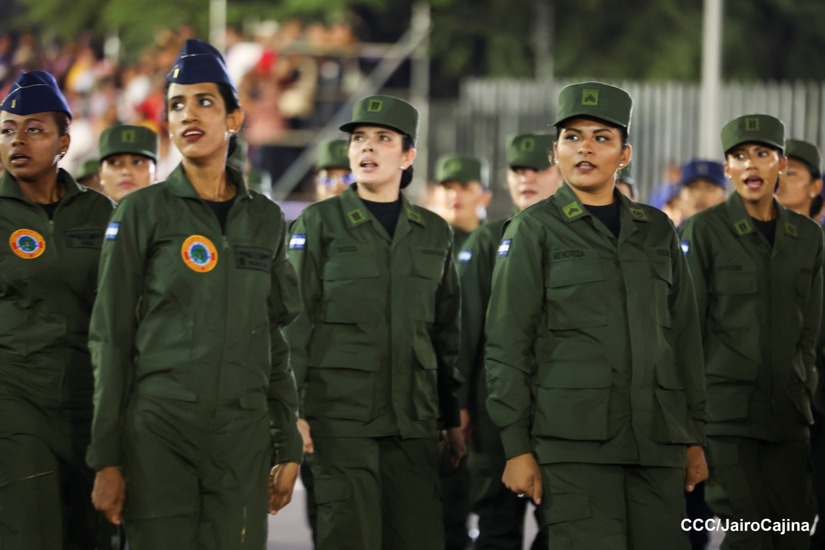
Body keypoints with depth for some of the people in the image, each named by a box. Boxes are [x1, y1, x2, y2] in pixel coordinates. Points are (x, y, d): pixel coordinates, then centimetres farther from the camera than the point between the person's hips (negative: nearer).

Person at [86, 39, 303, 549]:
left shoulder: (266, 219, 12)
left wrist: (289, 447, 10)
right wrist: (106, 459, -5)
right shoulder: (143, 212, 2)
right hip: (159, 430, -3)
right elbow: (111, 338, 0)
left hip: (243, 434, 3)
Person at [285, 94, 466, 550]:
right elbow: (295, 321, -2)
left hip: (413, 419, 4)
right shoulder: (319, 223, 3)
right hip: (340, 412, -4)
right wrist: (292, 410, -10)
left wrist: (453, 419, 15)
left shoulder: (433, 233, 14)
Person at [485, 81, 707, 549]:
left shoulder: (656, 230, 16)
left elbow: (685, 338, 17)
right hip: (575, 438, -4)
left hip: (657, 439, 4)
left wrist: (695, 438, 12)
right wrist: (517, 447, -7)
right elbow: (507, 347, 0)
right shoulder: (535, 230, 5)